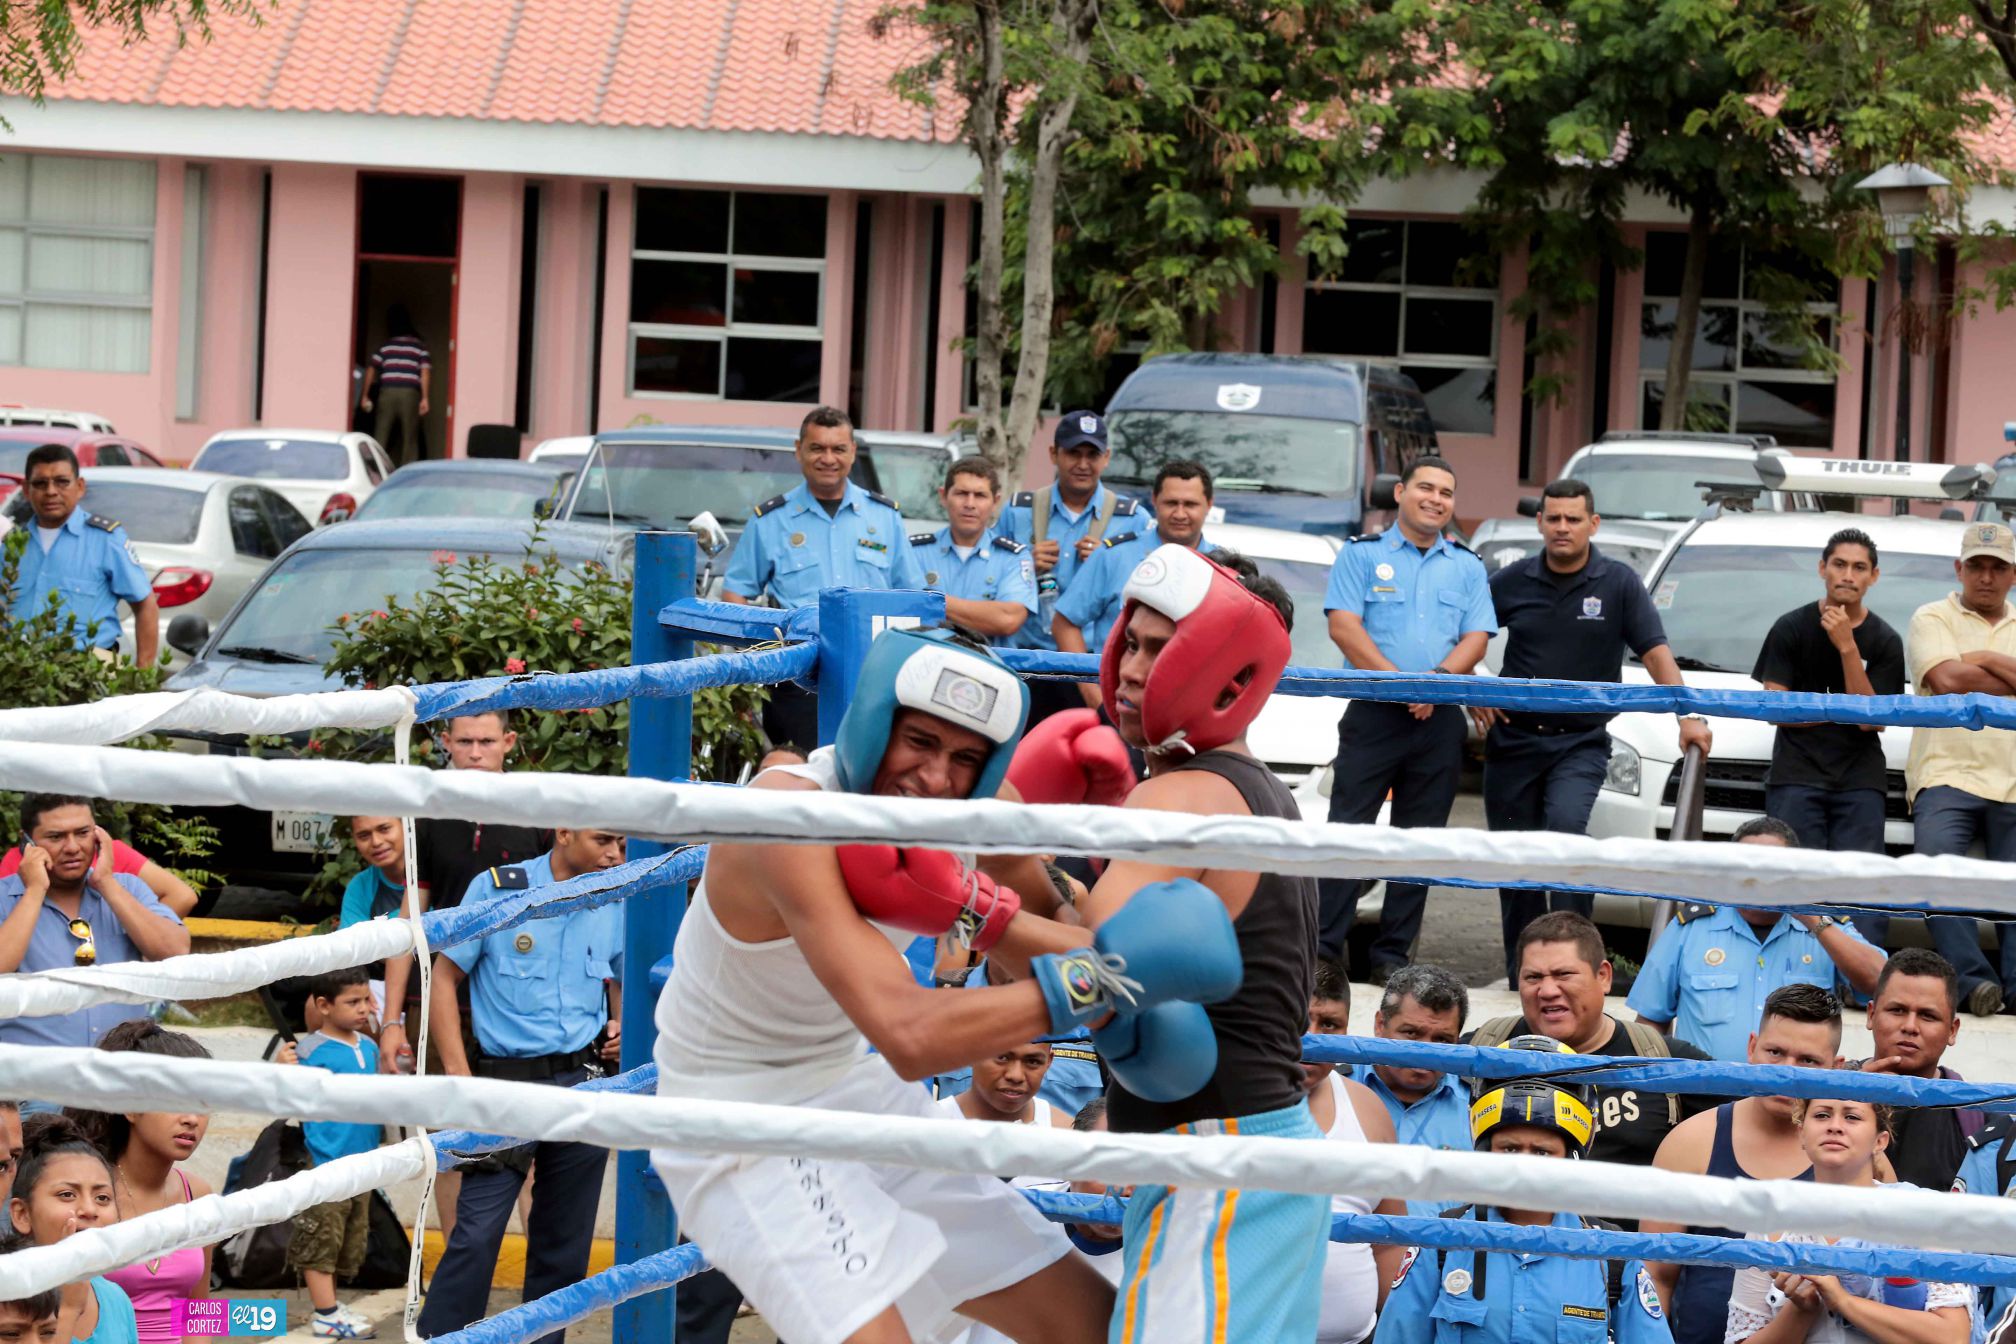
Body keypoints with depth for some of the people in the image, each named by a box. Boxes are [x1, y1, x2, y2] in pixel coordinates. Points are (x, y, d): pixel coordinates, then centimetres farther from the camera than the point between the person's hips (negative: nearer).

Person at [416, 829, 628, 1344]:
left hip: (584, 1084, 4)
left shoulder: (614, 908, 7)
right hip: (509, 1083, -4)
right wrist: (458, 1074, -10)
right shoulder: (496, 890, -5)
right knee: (477, 1233, -11)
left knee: (565, 1240, 10)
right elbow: (445, 976, -2)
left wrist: (619, 1026, 2)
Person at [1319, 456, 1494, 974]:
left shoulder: (1467, 567, 15)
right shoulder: (1362, 554, 6)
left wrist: (1438, 679, -14)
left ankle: (1393, 953, 9)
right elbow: (1343, 626, -5)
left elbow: (1476, 638, 6)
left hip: (1439, 718, 3)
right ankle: (1325, 947, -5)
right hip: (1372, 713, -3)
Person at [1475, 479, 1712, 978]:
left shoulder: (1619, 584, -2)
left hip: (1581, 741, -2)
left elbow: (1657, 655, -6)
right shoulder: (1512, 582, 3)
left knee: (1565, 828, -26)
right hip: (1512, 738, 3)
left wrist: (1689, 716, -17)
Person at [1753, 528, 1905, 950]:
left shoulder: (1885, 641, 6)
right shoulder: (1792, 627, 5)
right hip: (1796, 778, -1)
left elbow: (1869, 720, -5)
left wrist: (1847, 647, -11)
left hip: (1860, 783, 1)